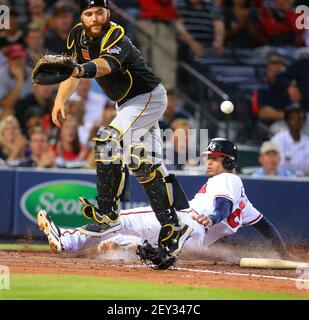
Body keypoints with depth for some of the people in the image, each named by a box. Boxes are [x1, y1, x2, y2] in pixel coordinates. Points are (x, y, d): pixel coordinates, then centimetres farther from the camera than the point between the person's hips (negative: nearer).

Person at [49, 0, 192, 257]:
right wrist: (60, 99, -22)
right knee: (145, 165, 8)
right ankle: (172, 229, 11)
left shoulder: (117, 39, -30)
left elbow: (105, 65, -52)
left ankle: (109, 215, -20)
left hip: (149, 97, -9)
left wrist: (82, 69, -73)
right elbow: (72, 73, -4)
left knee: (109, 141, -25)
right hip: (127, 103, 9)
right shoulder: (78, 36, -5)